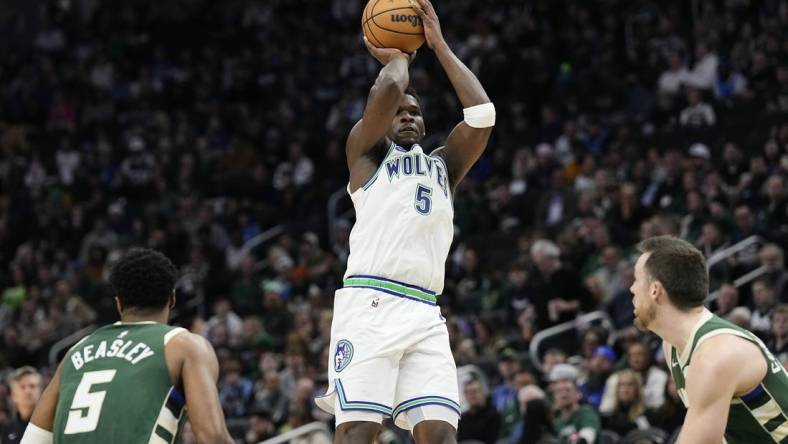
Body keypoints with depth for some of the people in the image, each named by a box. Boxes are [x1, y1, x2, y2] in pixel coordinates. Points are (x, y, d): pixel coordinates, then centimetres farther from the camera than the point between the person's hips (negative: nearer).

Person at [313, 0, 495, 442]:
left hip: (425, 313, 5)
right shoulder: (368, 152, 15)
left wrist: (439, 45, 18)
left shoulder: (444, 166, 28)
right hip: (369, 304, -5)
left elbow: (482, 113, 13)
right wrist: (399, 55, 18)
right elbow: (388, 91, -4)